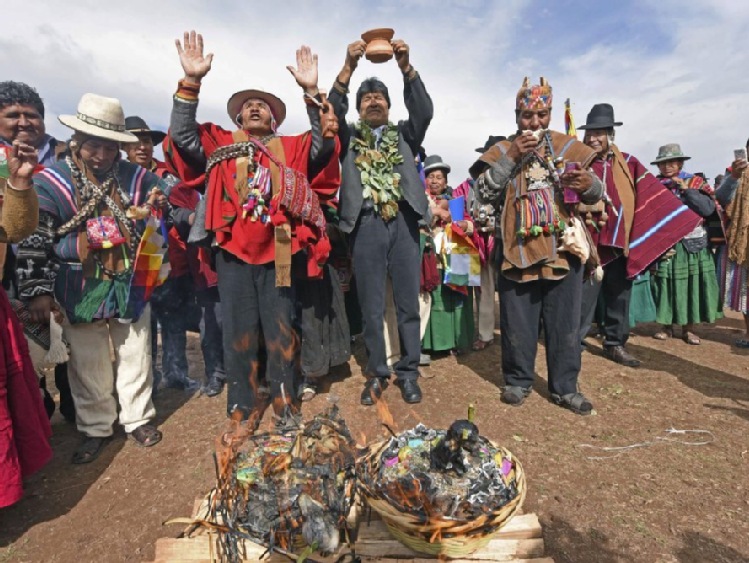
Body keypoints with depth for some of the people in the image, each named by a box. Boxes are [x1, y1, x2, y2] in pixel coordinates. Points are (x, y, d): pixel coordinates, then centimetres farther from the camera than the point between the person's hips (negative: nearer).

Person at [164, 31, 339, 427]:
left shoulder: (289, 149, 11)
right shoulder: (220, 144, 12)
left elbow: (322, 146, -1)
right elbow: (183, 137, 0)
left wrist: (311, 92, -11)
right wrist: (191, 81, -10)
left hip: (277, 252, 0)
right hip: (233, 251, 1)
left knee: (280, 330, 7)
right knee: (239, 332, 7)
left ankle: (284, 405, 21)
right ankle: (244, 409, 21)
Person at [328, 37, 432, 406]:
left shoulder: (404, 135, 18)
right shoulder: (349, 137, 15)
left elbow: (424, 111, 1)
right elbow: (331, 113, -2)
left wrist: (406, 67, -9)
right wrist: (348, 67, -11)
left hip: (403, 222, 1)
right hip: (366, 224, 0)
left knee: (408, 302, 3)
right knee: (371, 306, 3)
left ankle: (408, 373, 15)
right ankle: (377, 374, 16)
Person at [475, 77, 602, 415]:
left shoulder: (568, 147, 8)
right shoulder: (503, 150, 5)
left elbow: (595, 196, 7)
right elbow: (484, 194, -9)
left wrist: (588, 183, -17)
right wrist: (512, 156, -14)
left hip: (563, 249, 1)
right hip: (519, 251, -1)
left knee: (565, 323, 6)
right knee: (518, 324, 5)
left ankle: (565, 387, 21)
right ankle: (518, 381, 23)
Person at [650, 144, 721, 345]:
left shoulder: (695, 183, 4)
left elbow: (708, 209, -9)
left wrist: (686, 189, -12)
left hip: (692, 245, 0)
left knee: (691, 285, 3)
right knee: (666, 285, 2)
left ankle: (688, 328, 15)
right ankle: (666, 326, 15)